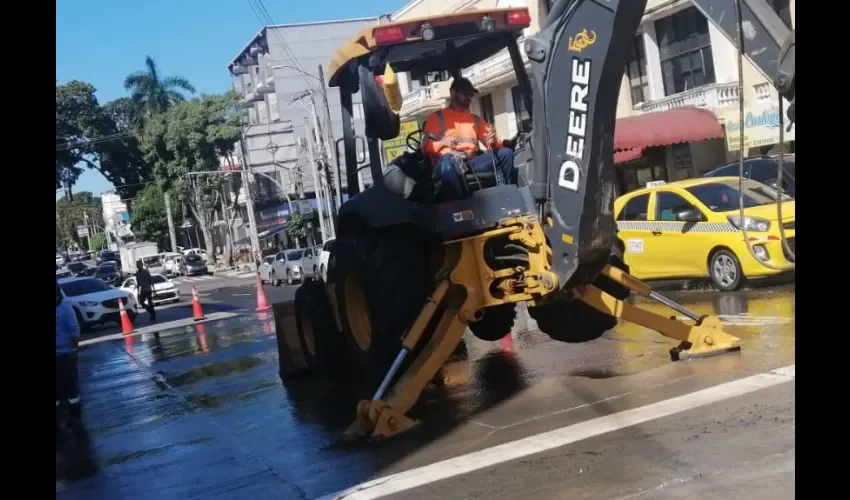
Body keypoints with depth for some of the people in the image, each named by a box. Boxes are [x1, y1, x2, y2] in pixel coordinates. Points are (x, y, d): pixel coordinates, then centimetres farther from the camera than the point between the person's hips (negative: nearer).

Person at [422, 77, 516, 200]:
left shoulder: (476, 119, 25)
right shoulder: (437, 117, 14)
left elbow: (492, 142, 16)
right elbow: (426, 147, 3)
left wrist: (494, 141, -9)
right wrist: (442, 143, -18)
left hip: (472, 163, 4)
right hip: (448, 162, -4)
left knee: (505, 153, -17)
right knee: (448, 160, -40)